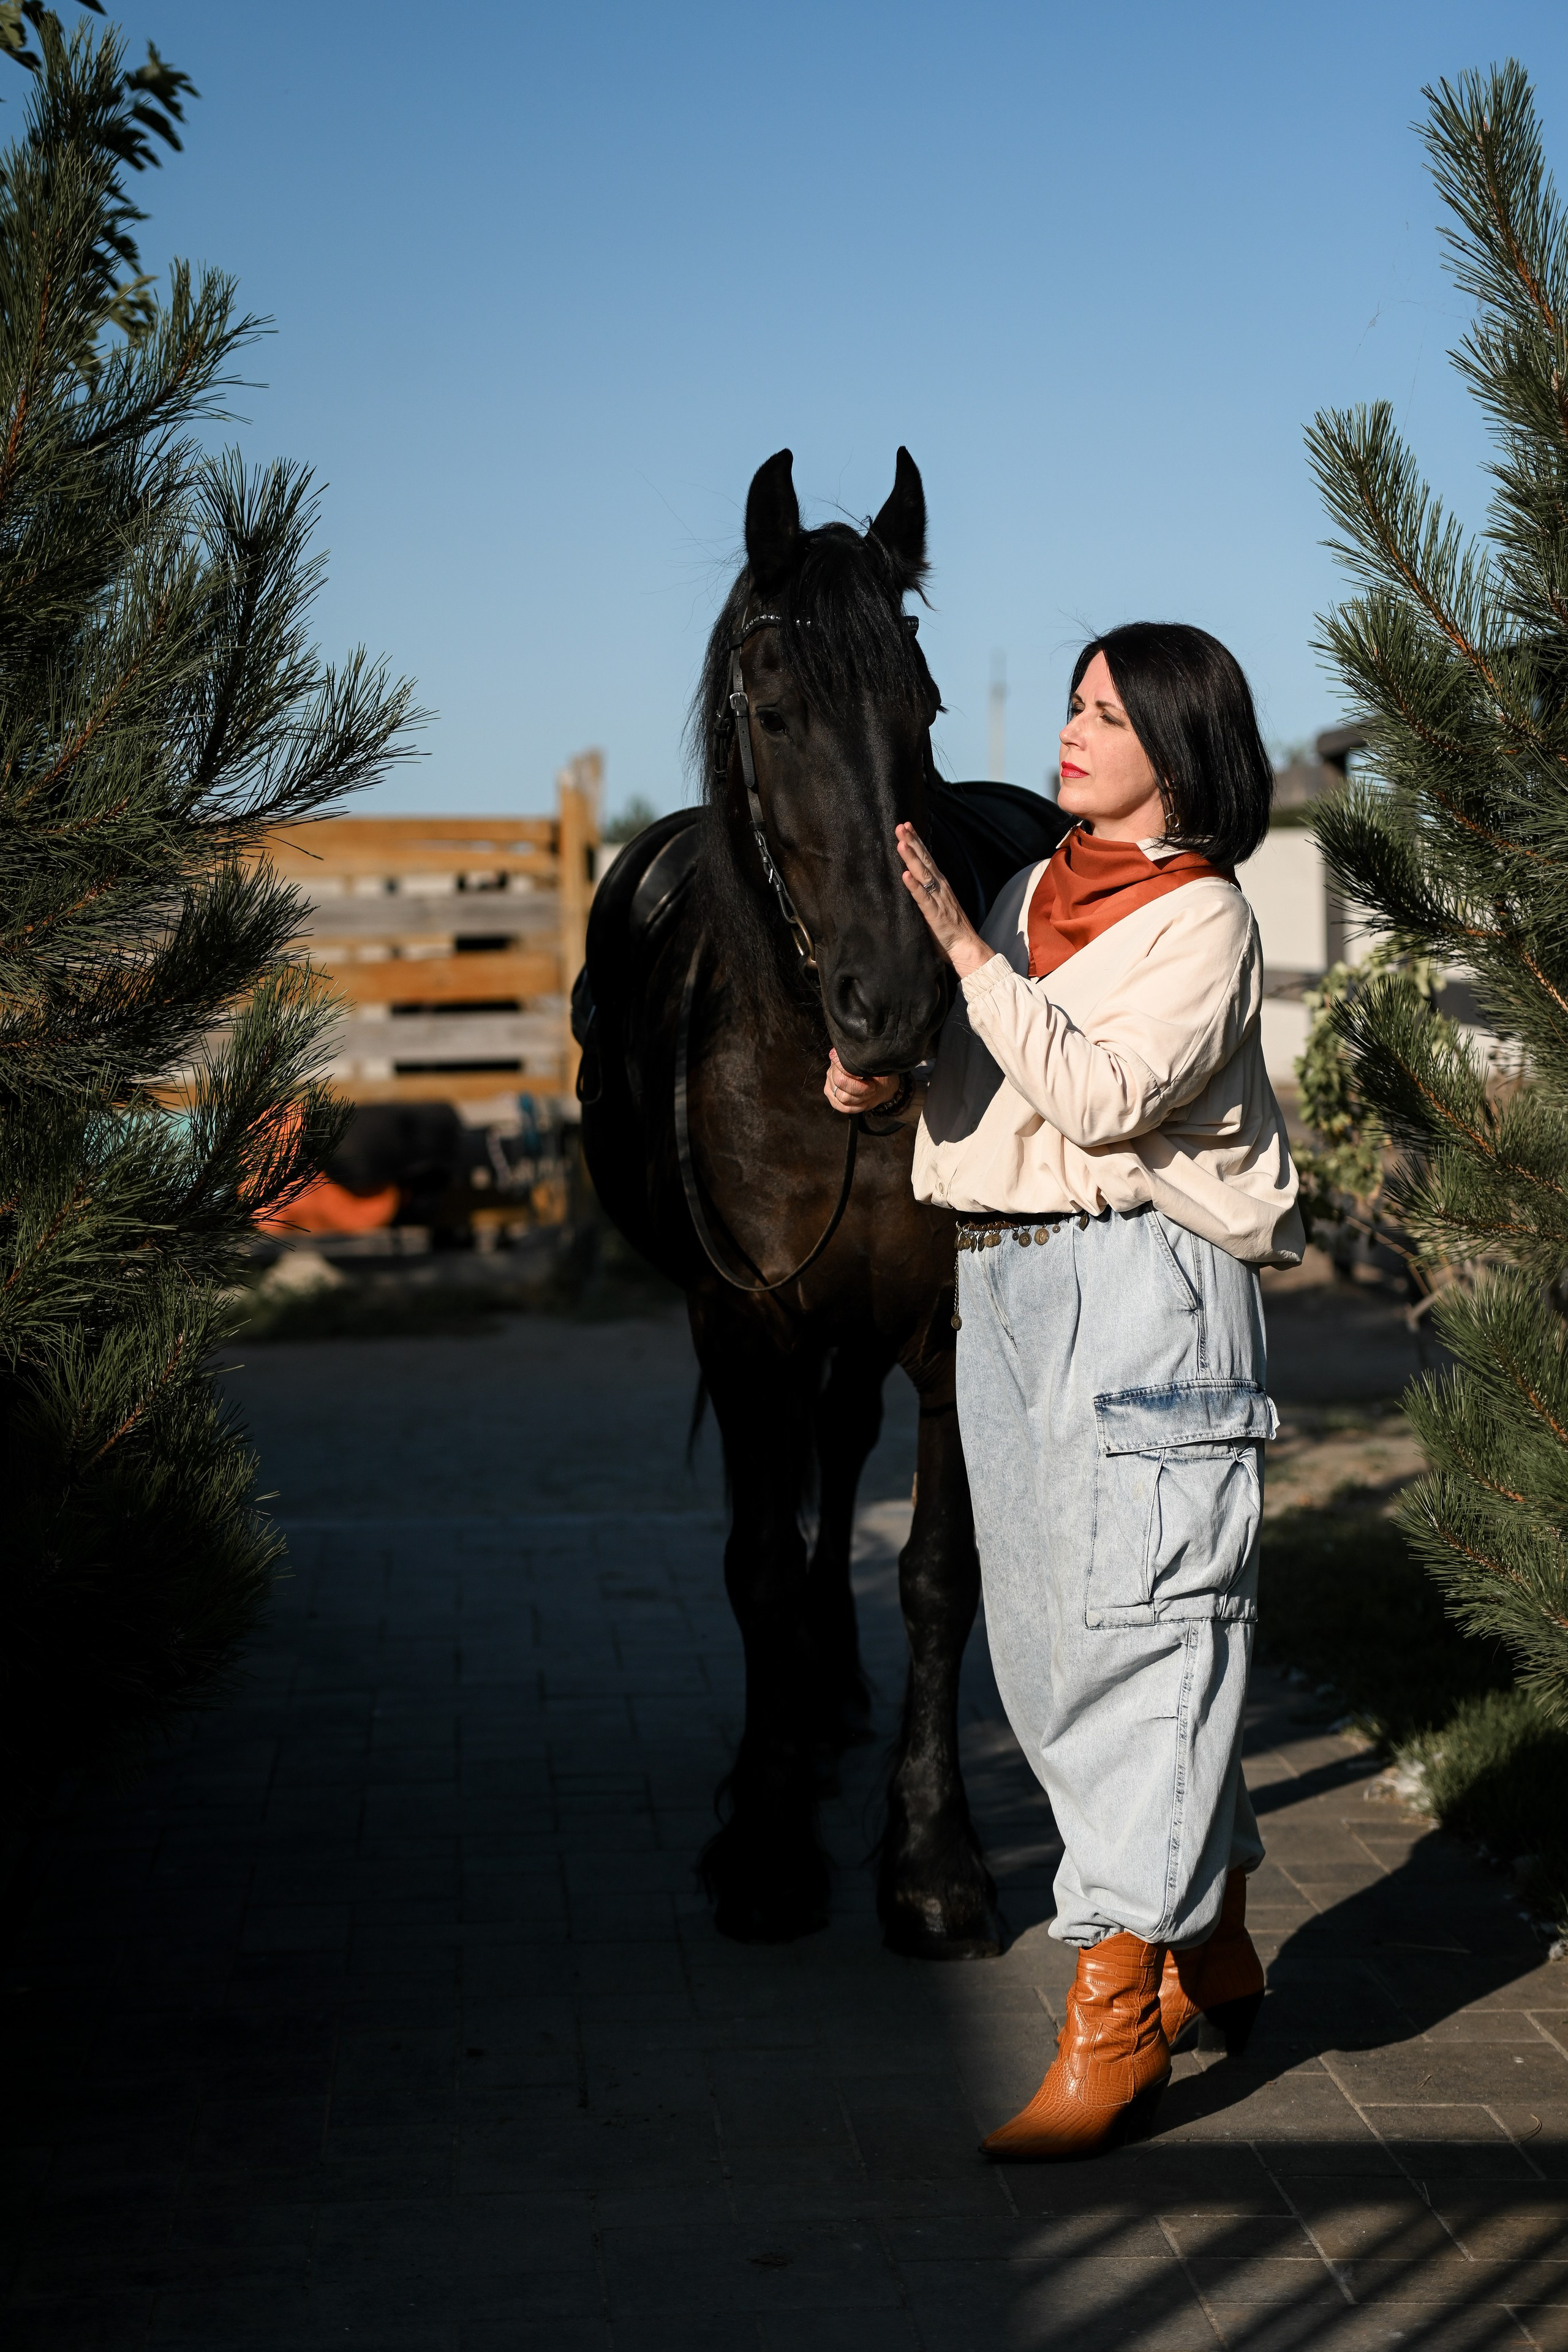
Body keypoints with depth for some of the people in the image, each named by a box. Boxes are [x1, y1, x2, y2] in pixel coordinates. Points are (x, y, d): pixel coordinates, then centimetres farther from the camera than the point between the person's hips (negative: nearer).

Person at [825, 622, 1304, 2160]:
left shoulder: (1203, 921, -5)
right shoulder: (1031, 892, 16)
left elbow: (1101, 1093, -19)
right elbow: (967, 1066, 24)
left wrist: (955, 938, -19)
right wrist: (879, 1067, 2)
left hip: (1137, 1286, -8)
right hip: (999, 1286, 8)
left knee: (1137, 1627, -9)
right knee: (1043, 1637, 11)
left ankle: (1115, 2026, -6)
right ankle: (1214, 1952, 26)